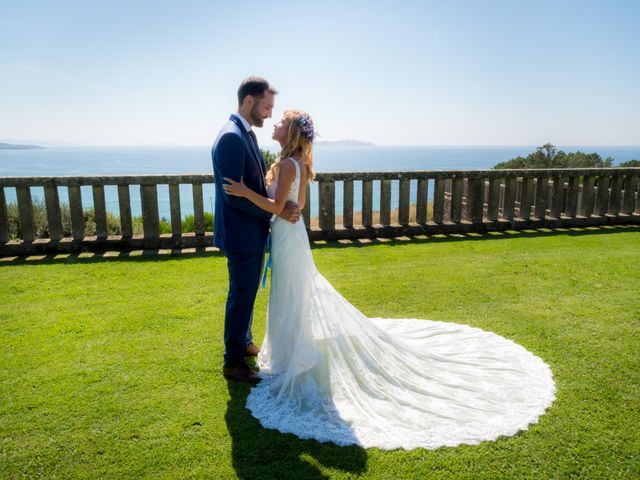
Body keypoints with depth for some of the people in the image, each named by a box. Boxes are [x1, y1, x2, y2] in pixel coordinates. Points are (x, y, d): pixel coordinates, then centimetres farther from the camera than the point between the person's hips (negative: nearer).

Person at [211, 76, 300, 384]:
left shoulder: (247, 134, 10)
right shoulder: (231, 137, -21)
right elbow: (233, 195, -25)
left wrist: (281, 204, 0)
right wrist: (277, 212, -20)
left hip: (252, 231, 10)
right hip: (242, 234, -10)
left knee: (247, 293, 22)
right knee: (241, 296, 3)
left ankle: (244, 343, 40)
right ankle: (233, 361, 20)